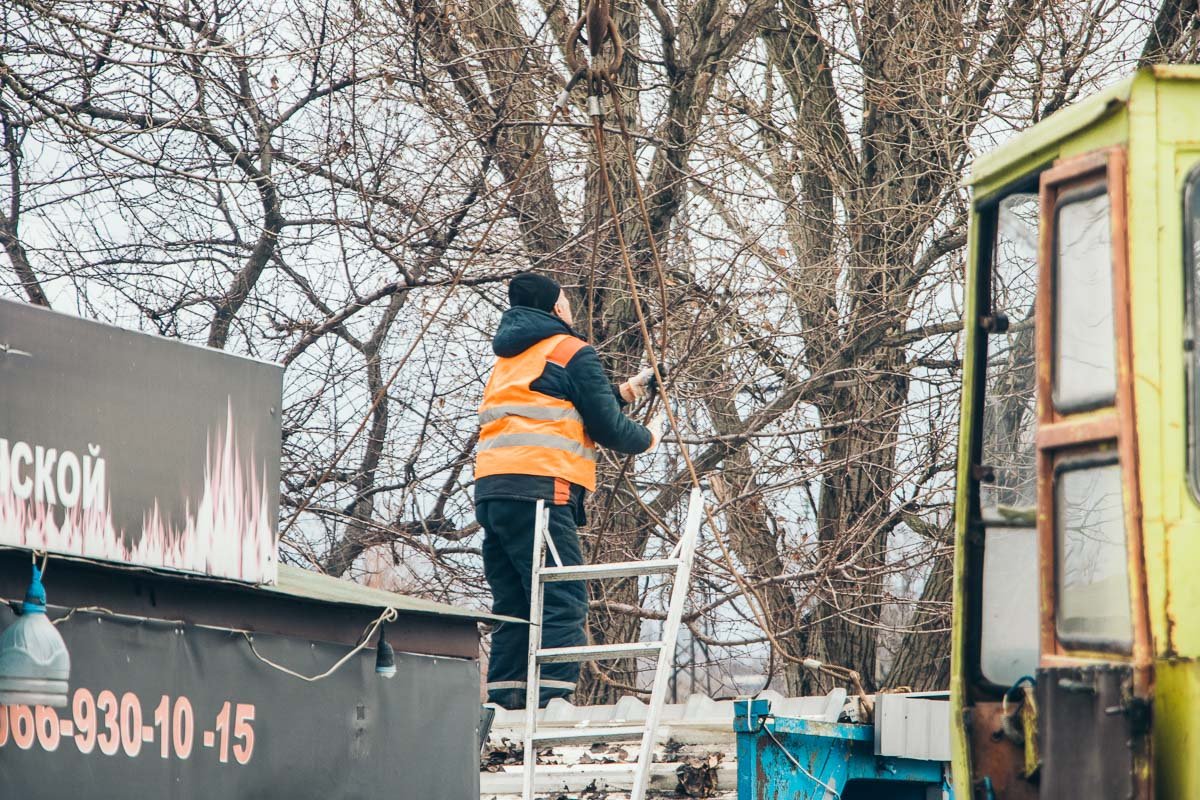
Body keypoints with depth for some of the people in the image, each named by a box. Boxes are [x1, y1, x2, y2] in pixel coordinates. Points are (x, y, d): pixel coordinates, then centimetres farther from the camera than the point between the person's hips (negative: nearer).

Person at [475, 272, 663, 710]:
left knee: (514, 608, 10)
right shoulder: (572, 352, 1)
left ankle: (504, 704, 4)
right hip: (539, 491, -8)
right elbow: (605, 427, -1)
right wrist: (648, 437, 18)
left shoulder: (509, 359, 26)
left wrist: (622, 391, 38)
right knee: (562, 605, -11)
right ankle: (553, 702, -21)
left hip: (491, 491, 8)